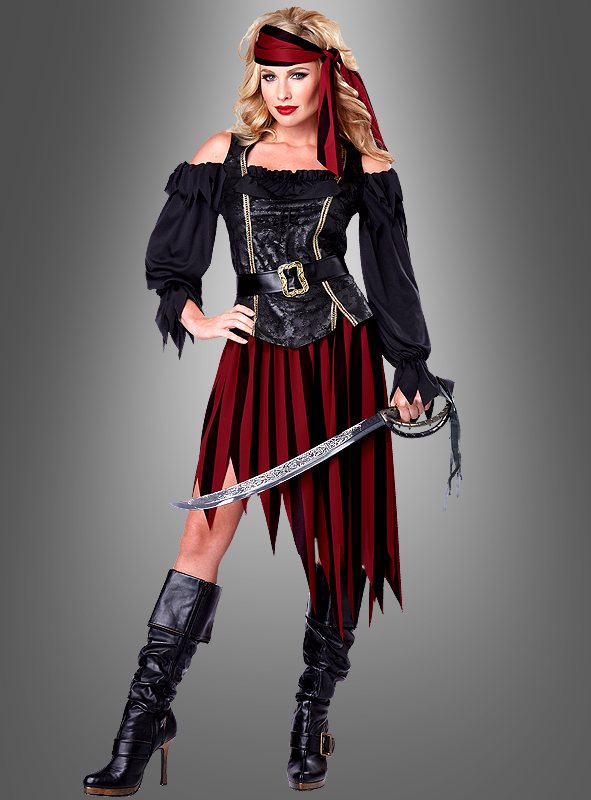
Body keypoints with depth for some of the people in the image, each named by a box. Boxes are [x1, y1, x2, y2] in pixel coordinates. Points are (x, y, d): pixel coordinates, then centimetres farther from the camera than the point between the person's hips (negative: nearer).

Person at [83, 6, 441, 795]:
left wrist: (410, 371, 6)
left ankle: (314, 713, 23)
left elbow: (392, 275, 8)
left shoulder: (360, 163, 5)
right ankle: (148, 712, 7)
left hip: (339, 359, 0)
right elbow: (168, 258, 11)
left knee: (335, 534, 5)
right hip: (256, 360, 0)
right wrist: (198, 318, -5)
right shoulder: (226, 152, 8)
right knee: (206, 528, -5)